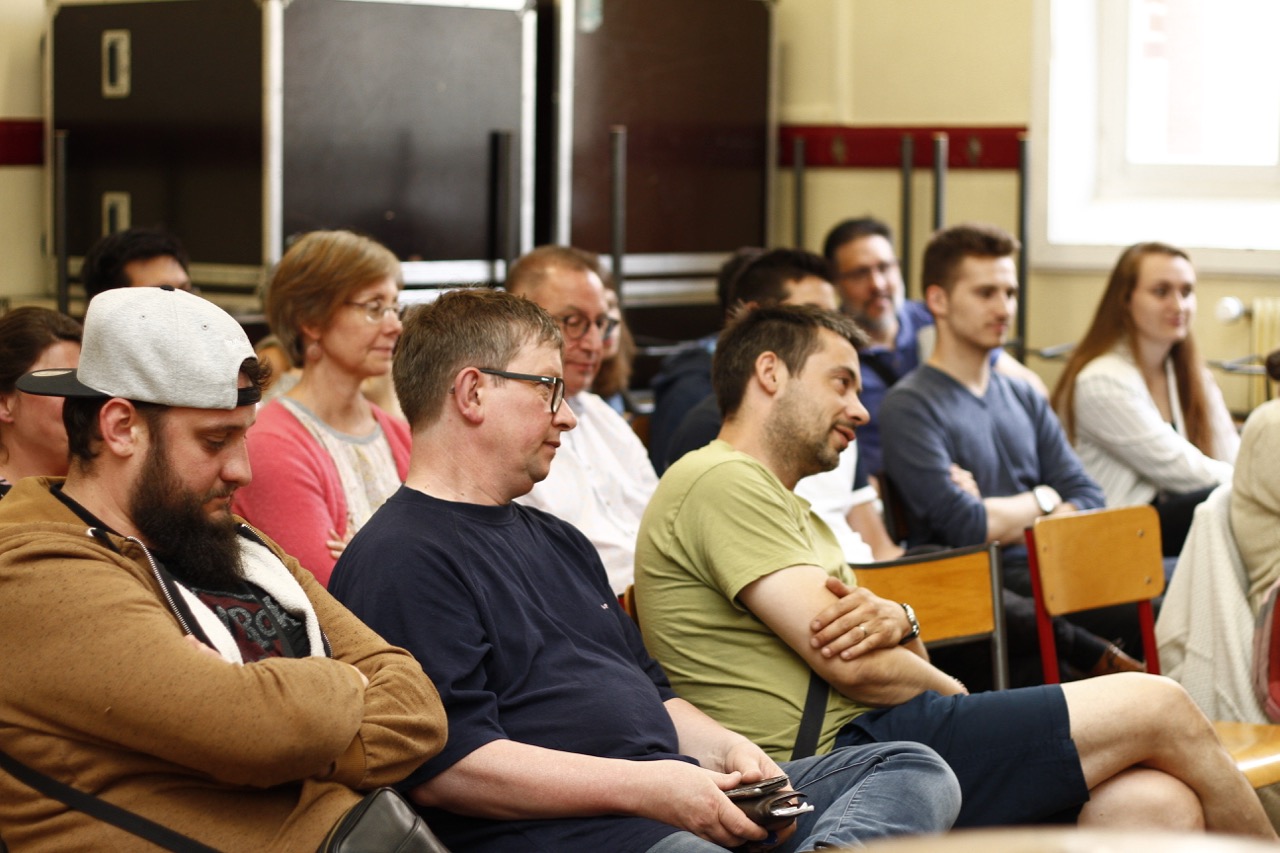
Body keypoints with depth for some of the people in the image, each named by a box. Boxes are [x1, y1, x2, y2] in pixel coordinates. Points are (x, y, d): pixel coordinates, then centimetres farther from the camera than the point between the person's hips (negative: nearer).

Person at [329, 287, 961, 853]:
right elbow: (443, 765, -14)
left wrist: (720, 747, 10)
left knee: (915, 770, -8)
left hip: (670, 794, 10)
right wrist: (641, 788, -16)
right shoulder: (397, 561, -2)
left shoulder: (556, 540, 30)